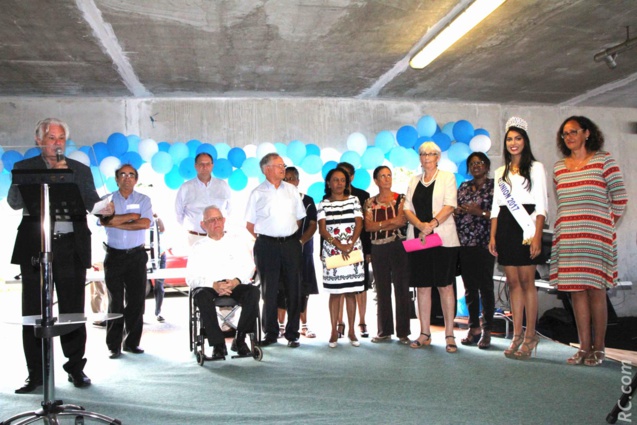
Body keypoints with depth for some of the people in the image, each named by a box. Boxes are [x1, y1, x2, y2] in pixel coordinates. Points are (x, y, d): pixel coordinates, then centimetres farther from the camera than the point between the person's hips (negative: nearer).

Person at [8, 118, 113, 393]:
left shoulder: (80, 170, 13)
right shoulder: (24, 168, 9)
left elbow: (91, 201, 6)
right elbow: (14, 201, -5)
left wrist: (103, 209, -18)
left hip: (72, 247, 0)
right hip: (34, 247, 0)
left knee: (74, 310, 3)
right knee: (34, 311, 4)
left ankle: (76, 368, 15)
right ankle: (36, 373, 14)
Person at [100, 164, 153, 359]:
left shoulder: (143, 200, 7)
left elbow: (146, 223, -10)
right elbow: (104, 220, -12)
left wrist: (117, 222, -10)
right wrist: (131, 216, -10)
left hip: (137, 255, 1)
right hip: (114, 255, -1)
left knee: (136, 299, 2)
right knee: (116, 301, 0)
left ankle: (132, 342, 12)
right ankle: (114, 346, 6)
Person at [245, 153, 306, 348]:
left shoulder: (292, 190, 10)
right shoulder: (257, 193, 2)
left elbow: (299, 218, 15)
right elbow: (250, 224, 3)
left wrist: (289, 235, 7)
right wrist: (264, 238, -1)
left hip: (291, 244, 3)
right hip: (267, 246, -2)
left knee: (293, 289, 4)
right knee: (269, 290, 4)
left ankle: (292, 334, 14)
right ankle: (270, 333, 15)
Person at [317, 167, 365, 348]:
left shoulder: (354, 200, 8)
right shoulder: (323, 204, 5)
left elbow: (359, 225, 1)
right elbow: (322, 230, -3)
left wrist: (350, 245, -13)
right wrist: (339, 245, -15)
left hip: (353, 251, 1)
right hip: (332, 252, -1)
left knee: (350, 292, 3)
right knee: (335, 292, 1)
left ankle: (351, 331, 9)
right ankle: (334, 332, 7)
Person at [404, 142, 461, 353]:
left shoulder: (447, 177, 6)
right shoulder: (414, 181, 16)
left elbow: (450, 205, -7)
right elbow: (407, 209, 8)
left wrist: (432, 224, -20)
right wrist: (421, 225, -11)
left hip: (443, 238, -3)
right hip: (417, 239, 4)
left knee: (445, 286, -1)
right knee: (422, 286, 5)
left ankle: (449, 335, 4)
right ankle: (425, 334, 12)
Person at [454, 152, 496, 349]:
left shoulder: (494, 186, 1)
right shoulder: (463, 187, 17)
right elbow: (455, 211, 20)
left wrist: (480, 212, -16)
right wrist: (457, 210, -2)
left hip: (484, 243, -5)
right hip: (464, 243, 5)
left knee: (485, 286, -3)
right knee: (469, 286, 8)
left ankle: (487, 330, 5)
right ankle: (474, 327, 17)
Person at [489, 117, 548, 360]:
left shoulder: (535, 168, 3)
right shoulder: (501, 172, 17)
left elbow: (541, 206, -4)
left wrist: (537, 236, -13)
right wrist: (493, 236, 7)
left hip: (525, 227, -4)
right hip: (505, 229, 5)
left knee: (526, 281, -6)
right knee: (513, 282, 4)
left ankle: (530, 336, 2)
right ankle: (517, 335, 9)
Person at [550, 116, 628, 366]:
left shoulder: (603, 161, 2)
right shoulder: (559, 168, 13)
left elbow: (620, 198, 2)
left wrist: (606, 225, 6)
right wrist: (572, 225, 14)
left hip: (596, 236, -4)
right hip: (567, 238, 4)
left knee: (595, 289, -3)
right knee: (576, 290, 4)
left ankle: (598, 348, 7)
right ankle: (584, 347, 11)